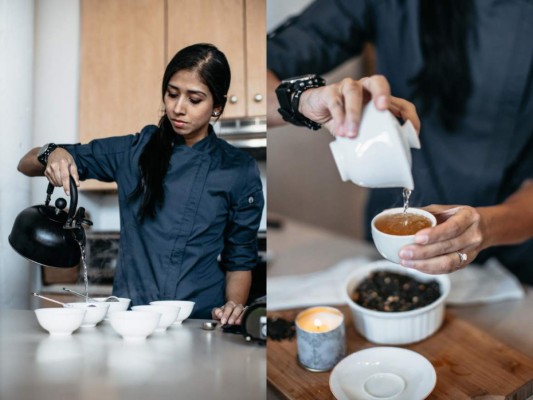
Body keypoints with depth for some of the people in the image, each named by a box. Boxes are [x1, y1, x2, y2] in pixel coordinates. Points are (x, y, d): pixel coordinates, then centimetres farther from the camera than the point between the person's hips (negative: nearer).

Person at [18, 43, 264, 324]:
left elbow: (240, 258, 8)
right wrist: (52, 156, -13)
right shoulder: (133, 151, 5)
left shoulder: (240, 170, 2)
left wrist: (234, 306, -11)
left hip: (199, 322, -1)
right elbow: (28, 164, 10)